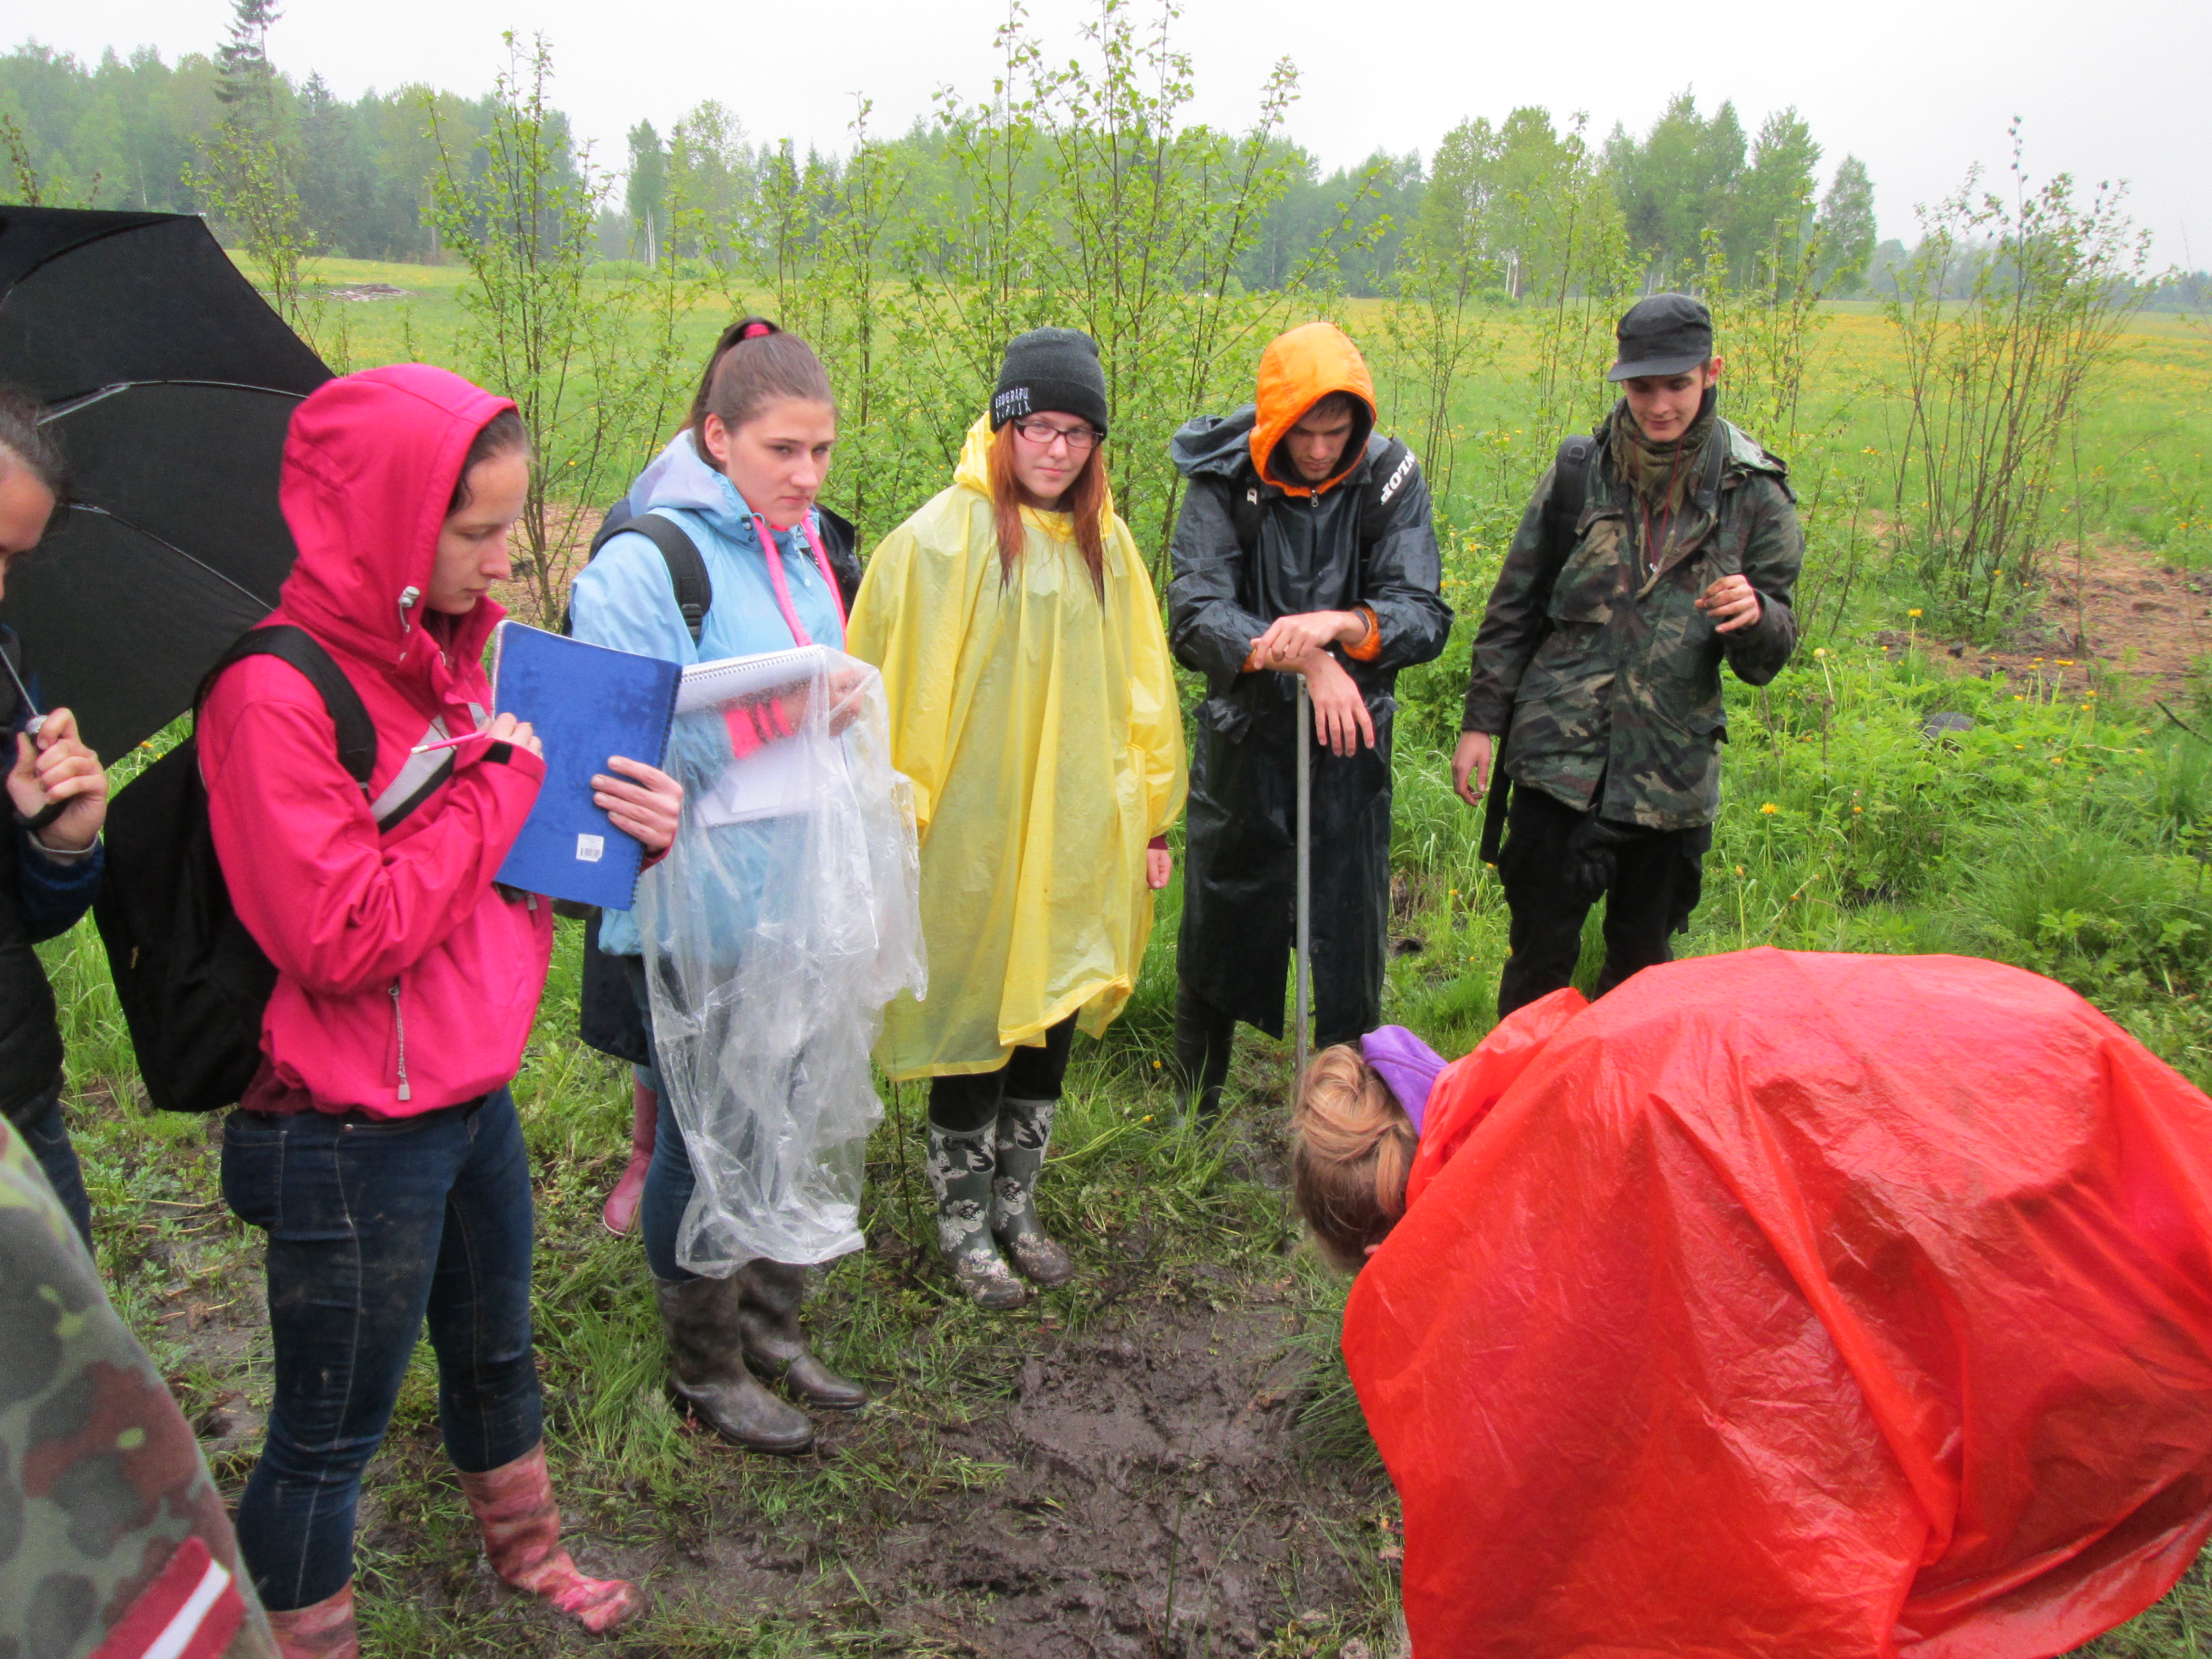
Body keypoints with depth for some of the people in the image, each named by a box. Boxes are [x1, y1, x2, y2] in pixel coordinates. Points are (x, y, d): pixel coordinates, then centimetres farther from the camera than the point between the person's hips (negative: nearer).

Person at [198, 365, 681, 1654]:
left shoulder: (446, 651, 5)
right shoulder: (274, 695, -22)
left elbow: (519, 861, 14)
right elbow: (346, 939, -28)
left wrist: (626, 827, -7)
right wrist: (497, 790, -20)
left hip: (476, 1097, 9)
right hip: (351, 1144, -9)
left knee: (496, 1353, 28)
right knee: (329, 1434, 11)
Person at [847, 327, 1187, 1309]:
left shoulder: (1104, 546, 7)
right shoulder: (939, 540, -9)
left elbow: (1140, 693, 13)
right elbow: (893, 694, -9)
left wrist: (1151, 815, 13)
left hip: (1077, 837, 5)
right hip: (972, 840, -5)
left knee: (1054, 1013, 14)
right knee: (974, 1021, 5)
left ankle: (1016, 1204, 32)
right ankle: (963, 1222, 24)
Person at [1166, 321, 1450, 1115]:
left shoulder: (1389, 478, -7)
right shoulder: (1225, 480, -10)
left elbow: (1425, 618, -14)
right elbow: (1194, 615, -19)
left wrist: (1340, 624, -33)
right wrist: (1302, 657, -31)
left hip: (1349, 737, 0)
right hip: (1244, 736, 0)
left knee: (1350, 928, 7)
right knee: (1220, 923, 13)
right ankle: (1194, 1105, 33)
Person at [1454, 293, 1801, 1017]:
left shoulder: (1754, 494, 1)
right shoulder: (1579, 473, 1)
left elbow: (1766, 660, 3)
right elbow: (1512, 610, 8)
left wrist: (1755, 617, -20)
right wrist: (1481, 721, 4)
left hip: (1672, 775, 1)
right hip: (1560, 760, -1)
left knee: (1642, 959, 13)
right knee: (1542, 950, 2)